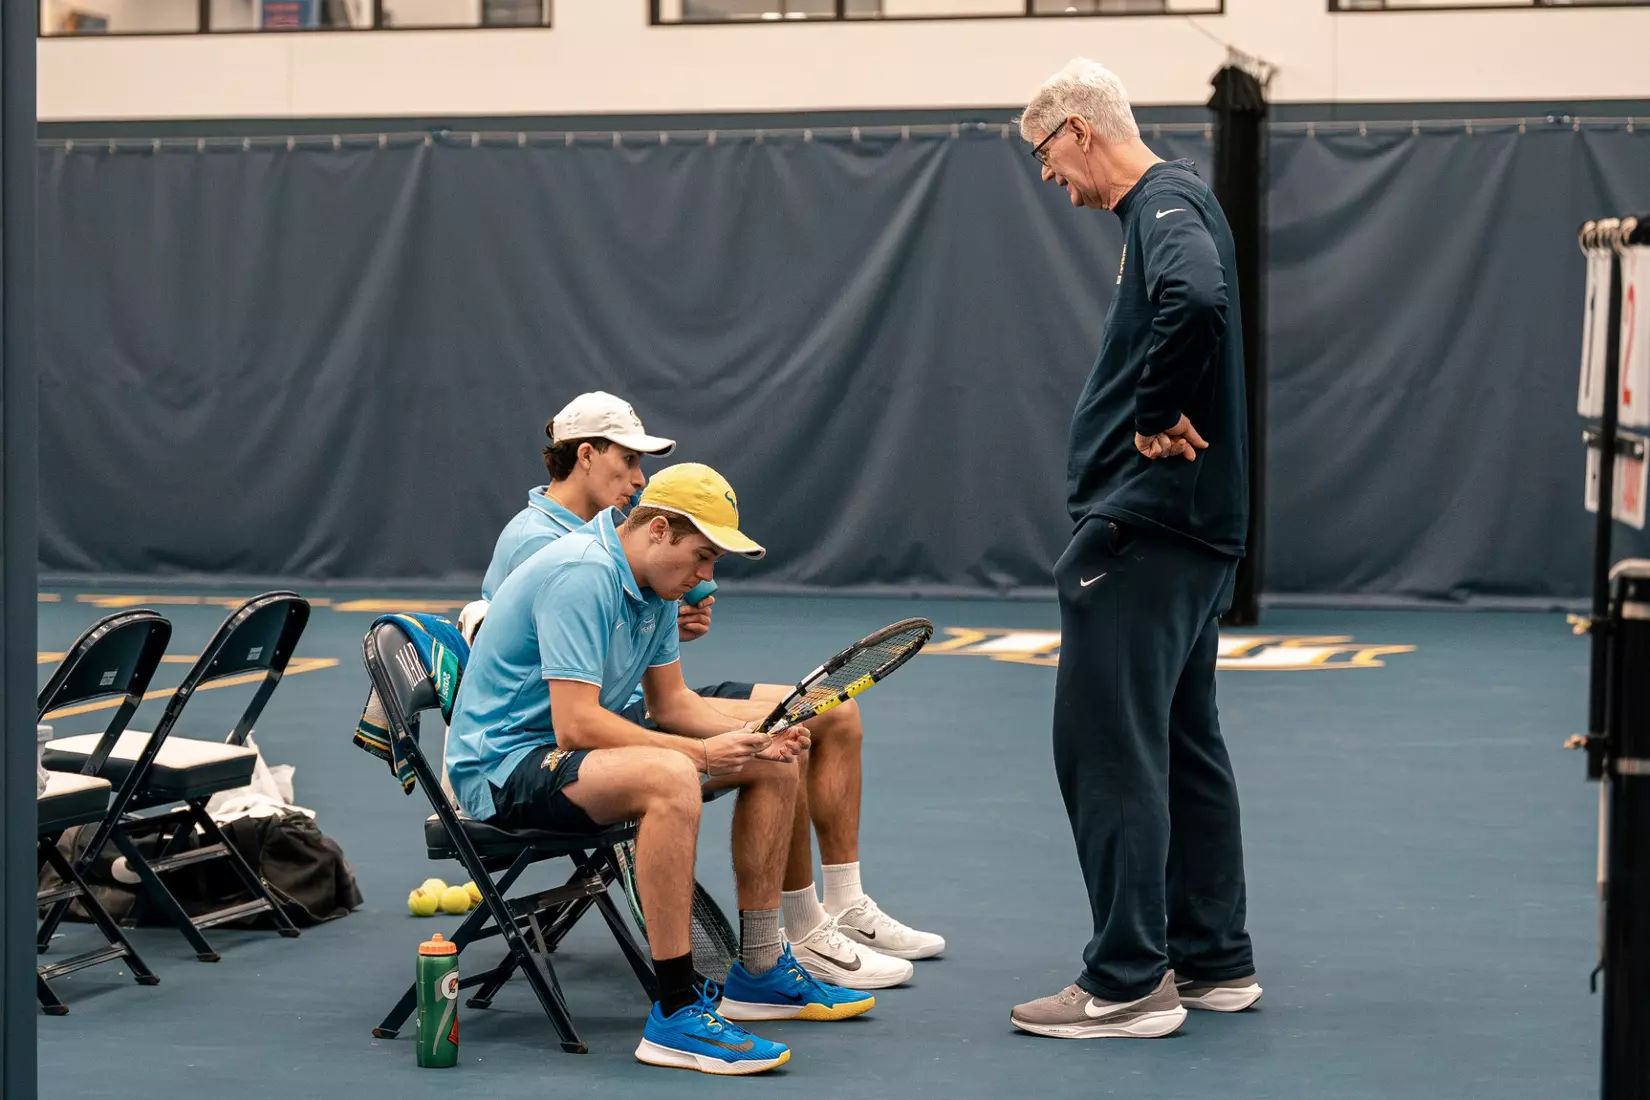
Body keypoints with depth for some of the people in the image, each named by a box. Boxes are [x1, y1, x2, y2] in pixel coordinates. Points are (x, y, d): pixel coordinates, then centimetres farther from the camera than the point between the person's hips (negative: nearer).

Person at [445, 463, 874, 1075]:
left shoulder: (655, 587, 6)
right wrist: (701, 753, -26)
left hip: (576, 749, 11)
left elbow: (670, 702, 15)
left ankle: (759, 972, 18)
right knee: (669, 778, -38)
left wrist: (749, 738, -4)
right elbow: (575, 725, -30)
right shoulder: (582, 575, -25)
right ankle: (677, 1014, -34)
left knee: (772, 766, 10)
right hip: (503, 765, -11)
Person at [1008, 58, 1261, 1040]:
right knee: (1182, 743, 15)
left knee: (1108, 747, -8)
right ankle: (1213, 960, 22)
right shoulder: (1168, 203, 18)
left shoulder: (1166, 204, -13)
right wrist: (1161, 416, 9)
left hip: (1145, 526, -11)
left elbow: (1196, 300, -33)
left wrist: (1158, 416, -22)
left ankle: (1127, 983, -5)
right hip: (1190, 524, 11)